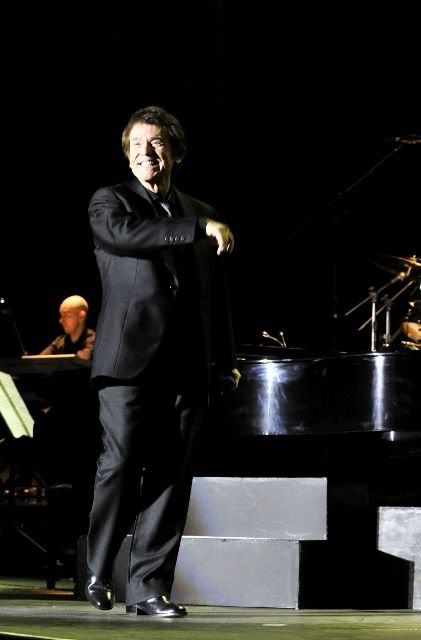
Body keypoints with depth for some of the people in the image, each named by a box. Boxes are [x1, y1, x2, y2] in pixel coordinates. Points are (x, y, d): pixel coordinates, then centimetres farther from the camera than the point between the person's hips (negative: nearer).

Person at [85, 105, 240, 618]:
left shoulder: (200, 214, 19)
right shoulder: (109, 202, 7)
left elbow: (215, 292, 23)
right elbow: (124, 233, -17)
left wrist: (225, 357, 18)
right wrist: (201, 229, -16)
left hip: (185, 365, 4)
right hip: (129, 361, -4)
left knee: (170, 475, -1)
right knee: (121, 464, -9)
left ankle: (149, 586, 0)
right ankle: (98, 575, 7)